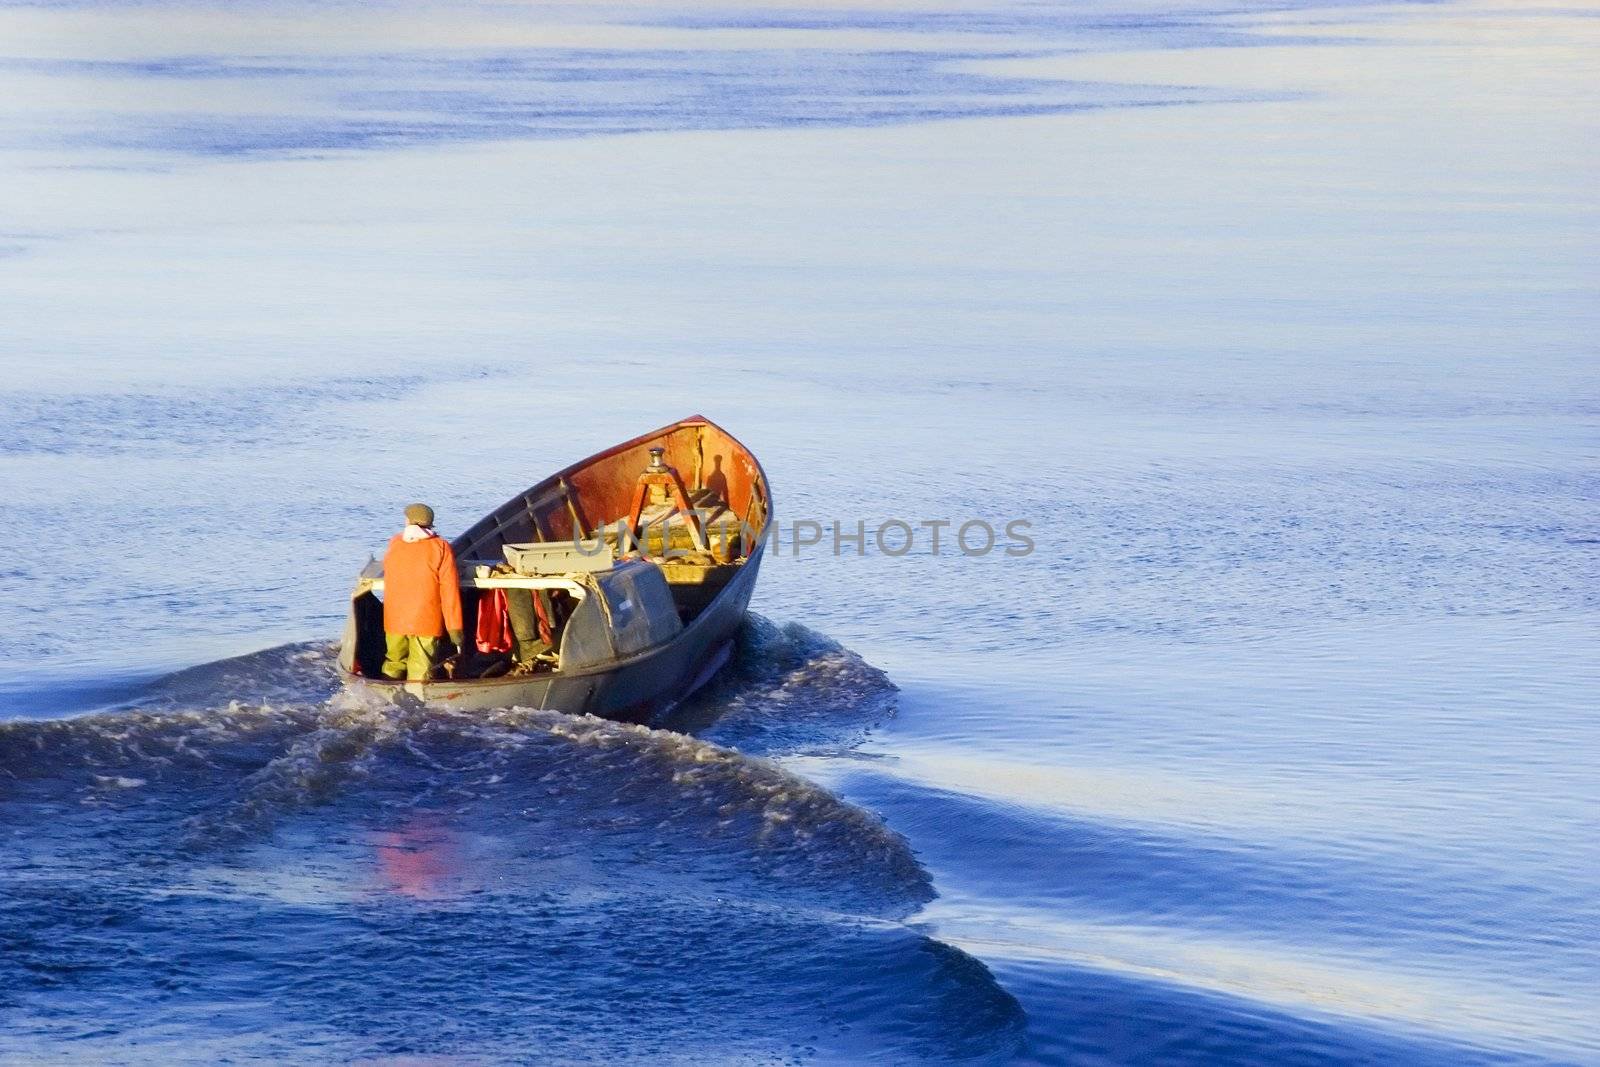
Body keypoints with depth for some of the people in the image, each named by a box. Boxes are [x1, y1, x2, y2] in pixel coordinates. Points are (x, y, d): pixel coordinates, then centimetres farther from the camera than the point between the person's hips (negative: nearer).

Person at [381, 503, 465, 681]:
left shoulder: (394, 543, 2)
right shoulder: (441, 548, -8)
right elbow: (450, 592, -12)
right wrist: (455, 629, -8)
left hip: (394, 620, 3)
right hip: (427, 622, -3)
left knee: (394, 666, 19)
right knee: (420, 673, 0)